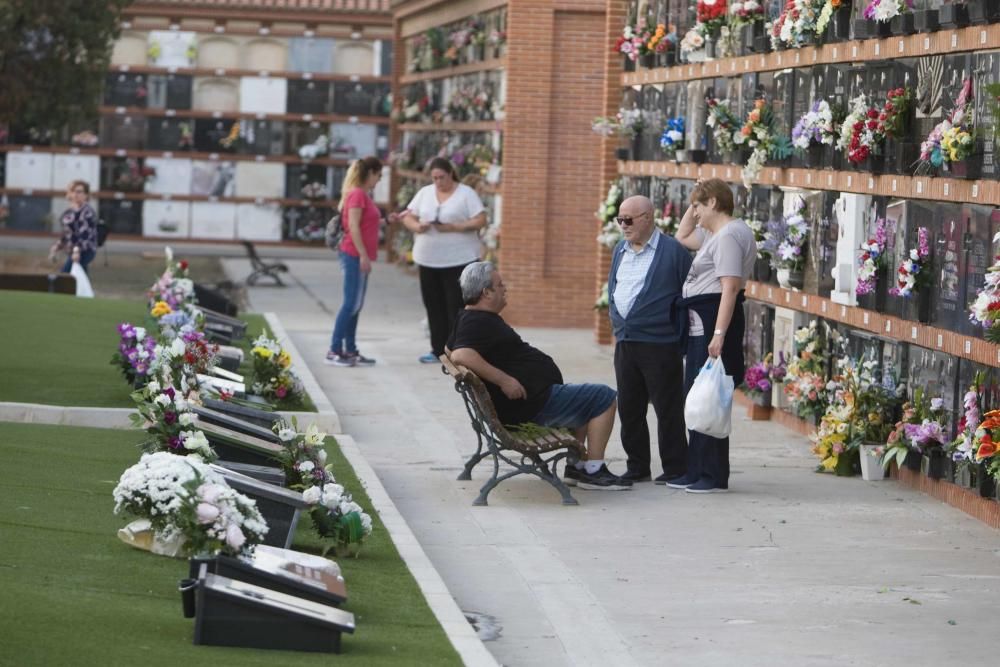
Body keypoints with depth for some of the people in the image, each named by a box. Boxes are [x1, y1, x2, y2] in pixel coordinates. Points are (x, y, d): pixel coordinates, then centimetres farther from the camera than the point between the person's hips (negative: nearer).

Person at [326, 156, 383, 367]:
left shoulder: (363, 195, 16)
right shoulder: (357, 194, -13)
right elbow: (353, 227, -19)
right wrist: (363, 255, -20)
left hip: (360, 257, 10)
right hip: (354, 255, -10)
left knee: (356, 305, 11)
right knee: (351, 304, -9)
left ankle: (350, 351, 14)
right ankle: (334, 350, -8)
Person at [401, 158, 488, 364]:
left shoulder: (466, 194, -2)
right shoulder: (425, 193, 12)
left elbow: (480, 221, -8)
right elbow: (408, 217, 13)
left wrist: (453, 227, -18)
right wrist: (417, 226, -10)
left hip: (458, 260, -5)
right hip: (428, 260, 5)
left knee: (457, 306, -8)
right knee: (434, 306, 8)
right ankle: (438, 349, 16)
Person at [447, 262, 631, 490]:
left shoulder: (468, 319, 13)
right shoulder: (478, 323, -19)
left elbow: (450, 348, 30)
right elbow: (461, 355, -37)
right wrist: (503, 380, -35)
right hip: (532, 403, -12)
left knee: (584, 402, 31)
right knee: (603, 398, -7)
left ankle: (576, 468, 25)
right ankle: (593, 471, -6)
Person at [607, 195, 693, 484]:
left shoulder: (673, 251, -7)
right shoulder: (620, 251, 15)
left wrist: (682, 334, -8)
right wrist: (617, 325, 16)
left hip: (660, 344, -7)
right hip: (625, 343, 7)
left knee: (667, 409, -2)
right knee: (629, 409, 10)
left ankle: (675, 469, 5)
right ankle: (637, 467, 19)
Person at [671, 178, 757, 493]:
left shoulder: (729, 235, -14)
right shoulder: (716, 234, 19)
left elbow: (730, 288, -22)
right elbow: (682, 237, 37)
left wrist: (719, 334, -27)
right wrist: (694, 203, 23)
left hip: (714, 321, -11)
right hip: (700, 324, 11)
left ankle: (714, 476, -5)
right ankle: (697, 471, 19)